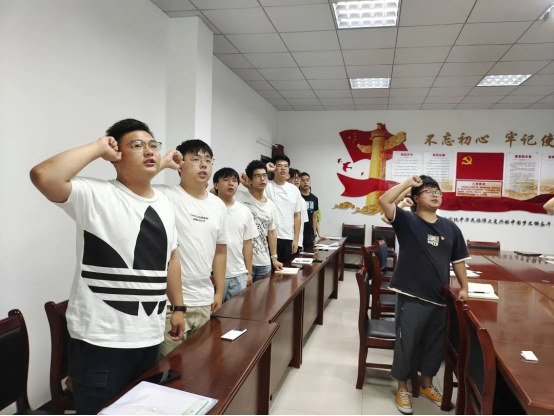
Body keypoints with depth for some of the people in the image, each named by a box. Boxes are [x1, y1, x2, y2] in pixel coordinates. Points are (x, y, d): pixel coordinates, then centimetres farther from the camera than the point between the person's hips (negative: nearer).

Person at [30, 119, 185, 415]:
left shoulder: (164, 204, 8)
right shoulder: (94, 196, -12)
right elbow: (43, 176, -31)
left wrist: (178, 307, 15)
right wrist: (98, 148, -19)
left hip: (150, 338, 7)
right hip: (101, 342, -6)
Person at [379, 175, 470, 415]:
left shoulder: (450, 228, 5)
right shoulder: (407, 221, -7)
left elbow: (458, 260, 13)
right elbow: (384, 201, -22)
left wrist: (464, 287, 7)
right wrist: (408, 183, -16)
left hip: (440, 297, 5)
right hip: (412, 297, -5)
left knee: (435, 345, 19)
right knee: (406, 344, 7)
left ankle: (426, 385, 42)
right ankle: (402, 388, 28)